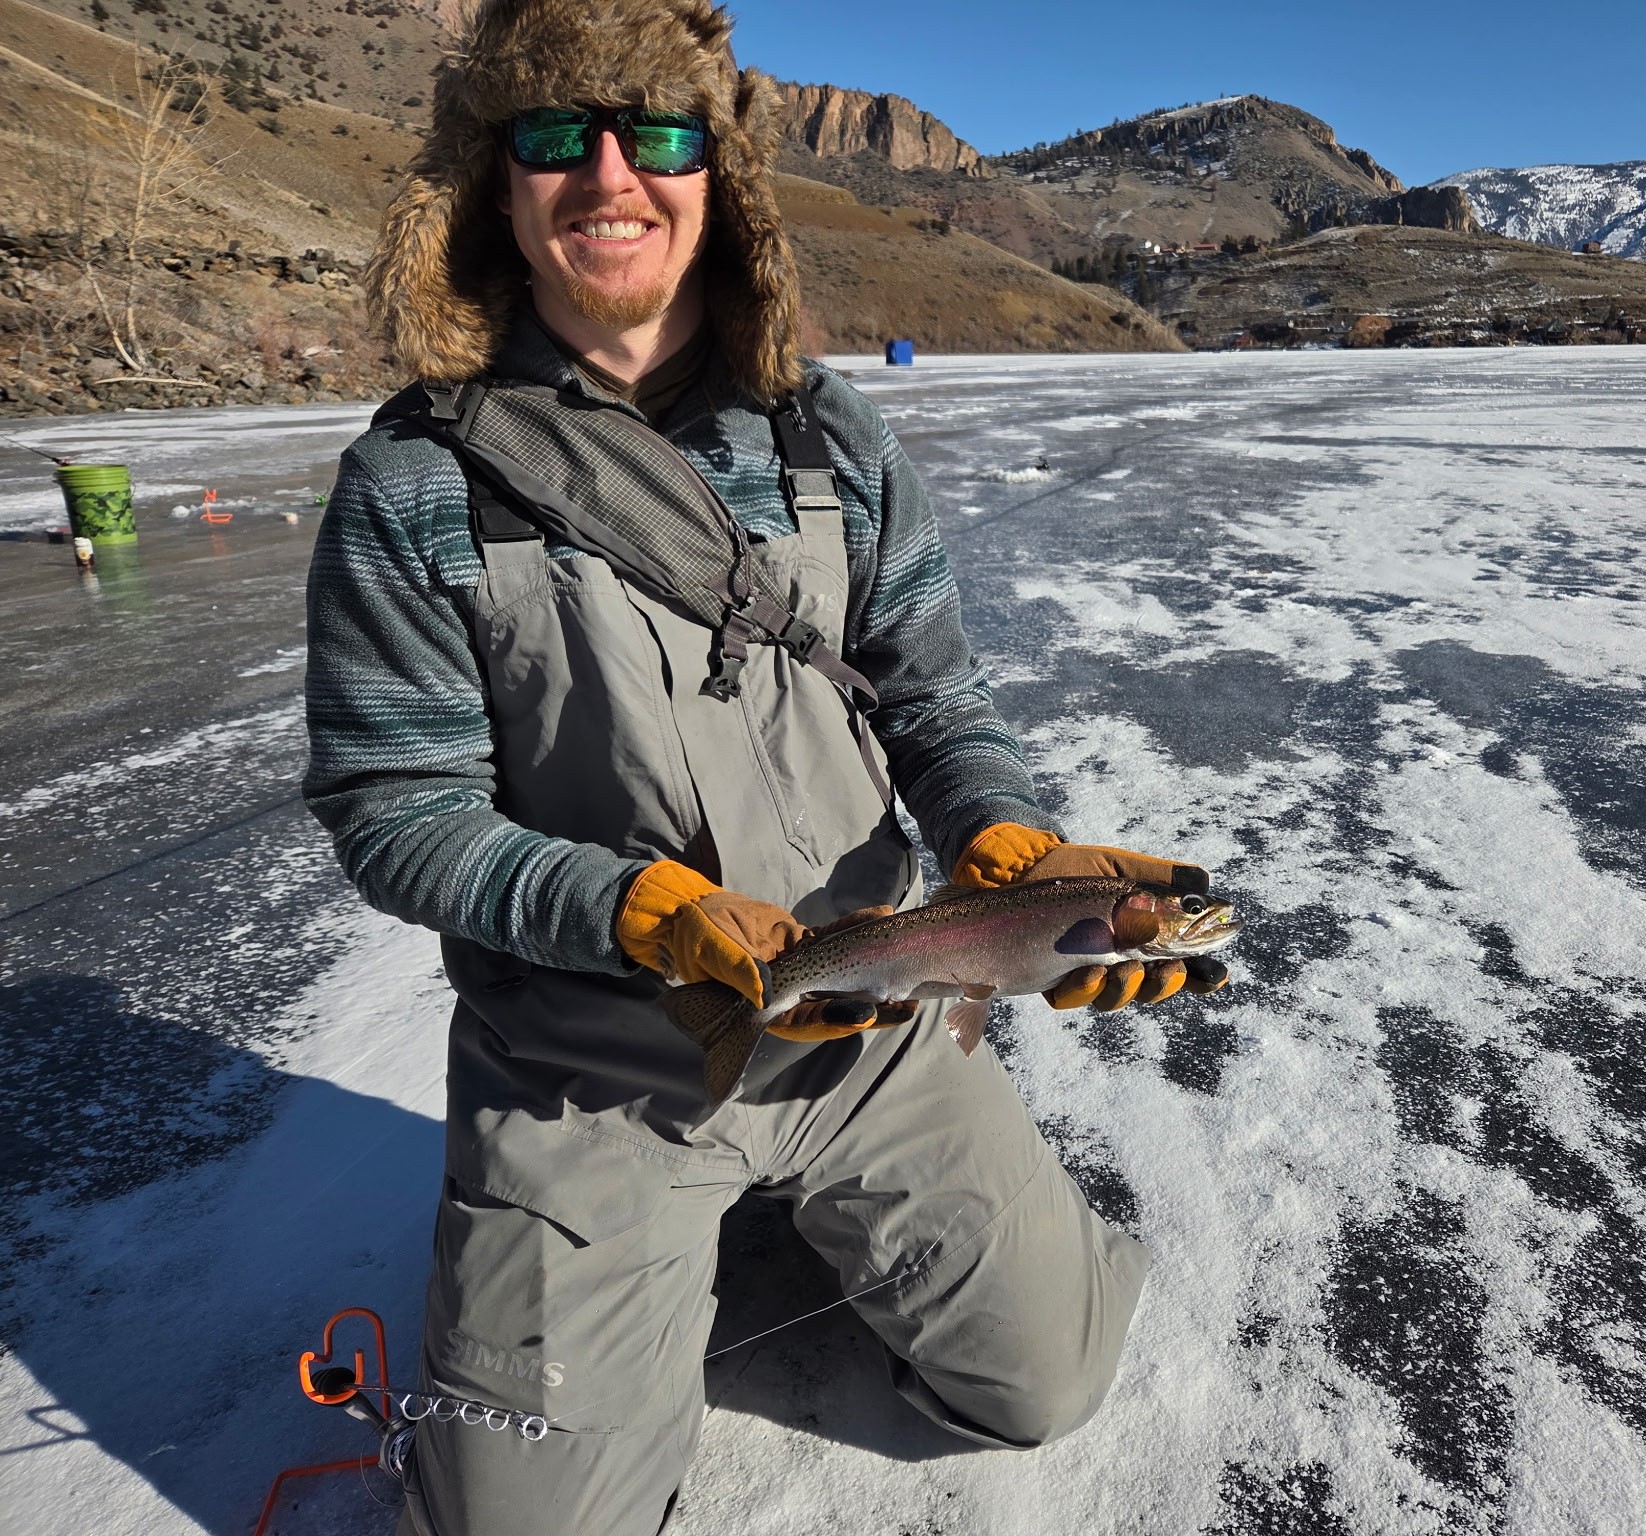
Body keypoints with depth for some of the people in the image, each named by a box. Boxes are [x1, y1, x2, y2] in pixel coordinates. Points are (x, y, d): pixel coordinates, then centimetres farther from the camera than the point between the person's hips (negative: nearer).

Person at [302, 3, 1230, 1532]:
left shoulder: (831, 439, -1)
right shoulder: (413, 485, -10)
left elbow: (935, 702, 0)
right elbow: (396, 814, -11)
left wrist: (1014, 847, -21)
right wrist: (657, 915, -25)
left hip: (869, 1032, 3)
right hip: (588, 1077, -1)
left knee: (1044, 1379, 11)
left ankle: (800, 1207, 34)